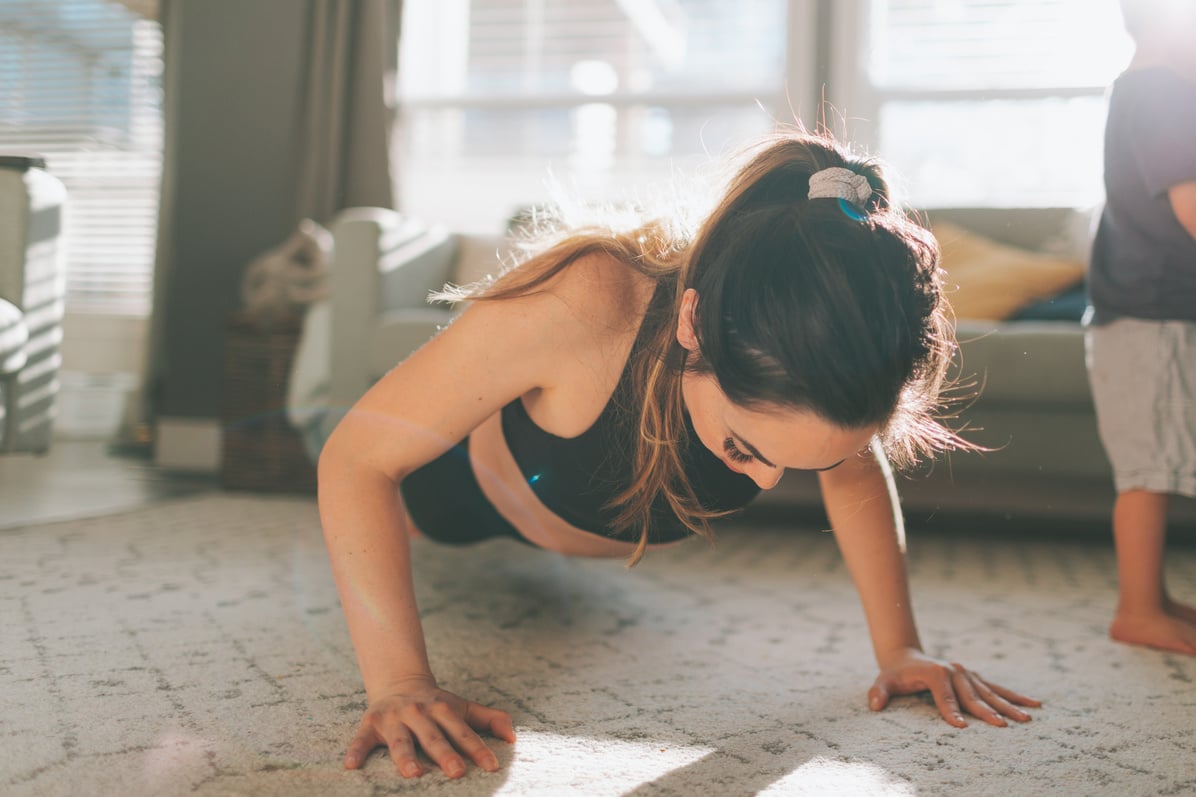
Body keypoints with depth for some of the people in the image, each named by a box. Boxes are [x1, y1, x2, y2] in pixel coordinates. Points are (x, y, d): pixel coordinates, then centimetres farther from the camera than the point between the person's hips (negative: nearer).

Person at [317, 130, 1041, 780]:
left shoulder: (811, 359, -37)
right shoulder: (579, 308, -50)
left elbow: (856, 477, -14)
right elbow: (358, 459, -39)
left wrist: (901, 649, -19)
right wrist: (400, 682, -44)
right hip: (470, 482, -3)